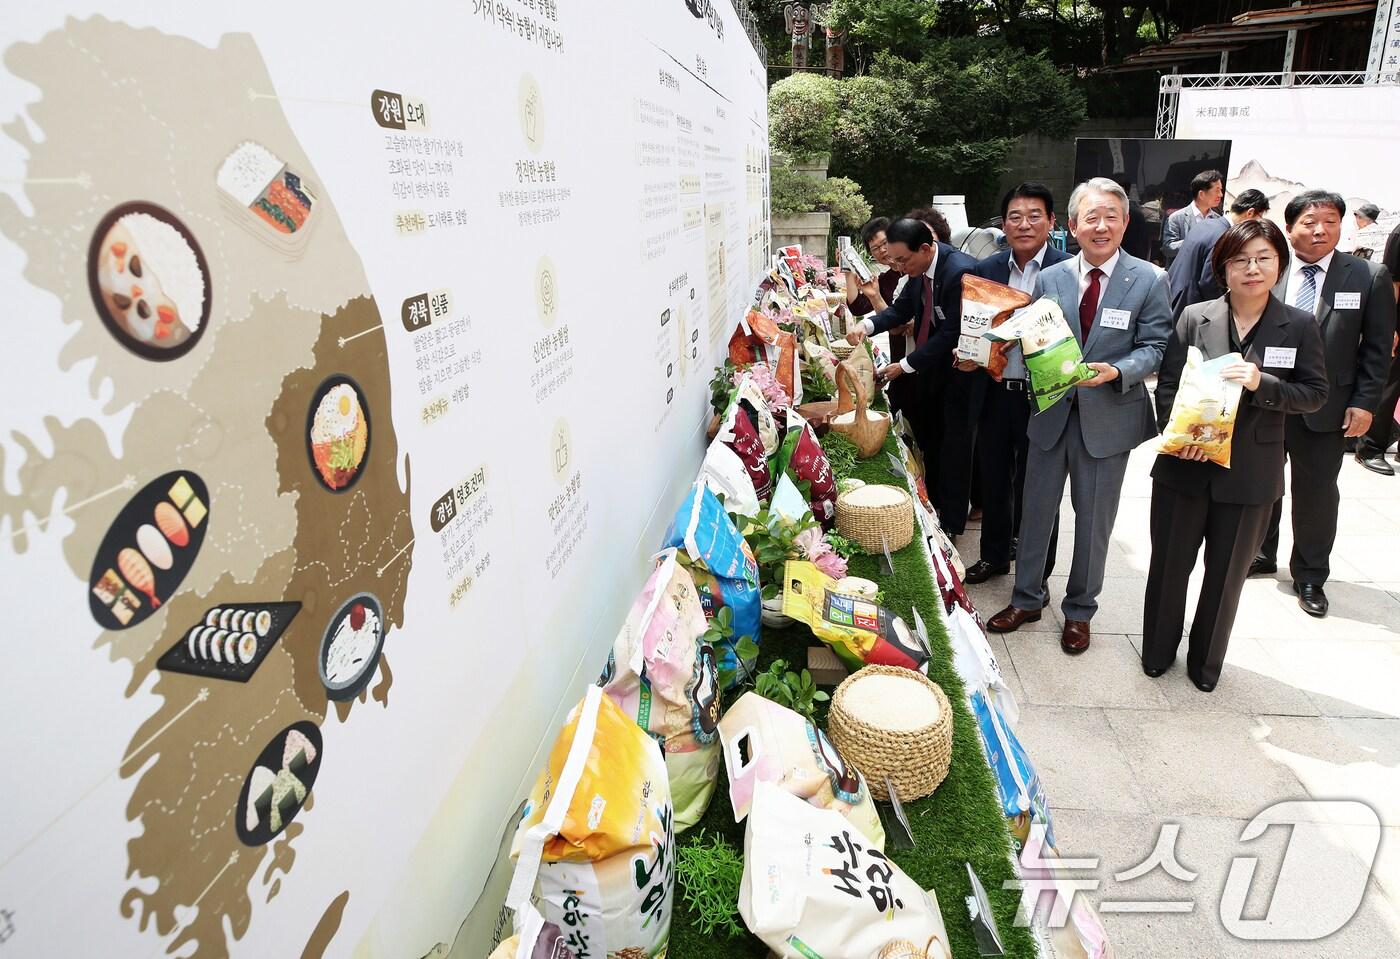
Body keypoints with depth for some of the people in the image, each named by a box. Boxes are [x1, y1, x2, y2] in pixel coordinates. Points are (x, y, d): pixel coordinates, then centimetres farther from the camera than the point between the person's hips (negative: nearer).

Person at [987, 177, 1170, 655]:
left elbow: (1155, 347, -6)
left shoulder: (1149, 281, -6)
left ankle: (1079, 611, 30)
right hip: (1052, 412, 2)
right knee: (1036, 510, 12)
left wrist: (1117, 372, -24)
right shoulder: (1051, 278, 1)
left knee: (1094, 521, 11)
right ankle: (1027, 599, 31)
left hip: (1108, 418, -2)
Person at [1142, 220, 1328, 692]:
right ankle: (1157, 651, 32)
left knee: (1227, 572, 13)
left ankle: (1206, 661, 33)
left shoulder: (1299, 326, -2)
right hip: (1185, 465, 0)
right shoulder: (1194, 317, -2)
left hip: (1250, 474, 0)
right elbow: (1167, 384, -3)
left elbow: (1315, 393, -1)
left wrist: (1263, 384, -20)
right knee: (1169, 564, 11)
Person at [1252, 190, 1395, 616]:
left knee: (1317, 492, 8)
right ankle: (1260, 554, 37)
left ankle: (1310, 576, 25)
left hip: (1325, 408, -1)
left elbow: (1377, 348, 0)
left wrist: (1365, 402, -7)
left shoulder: (1369, 277, -3)